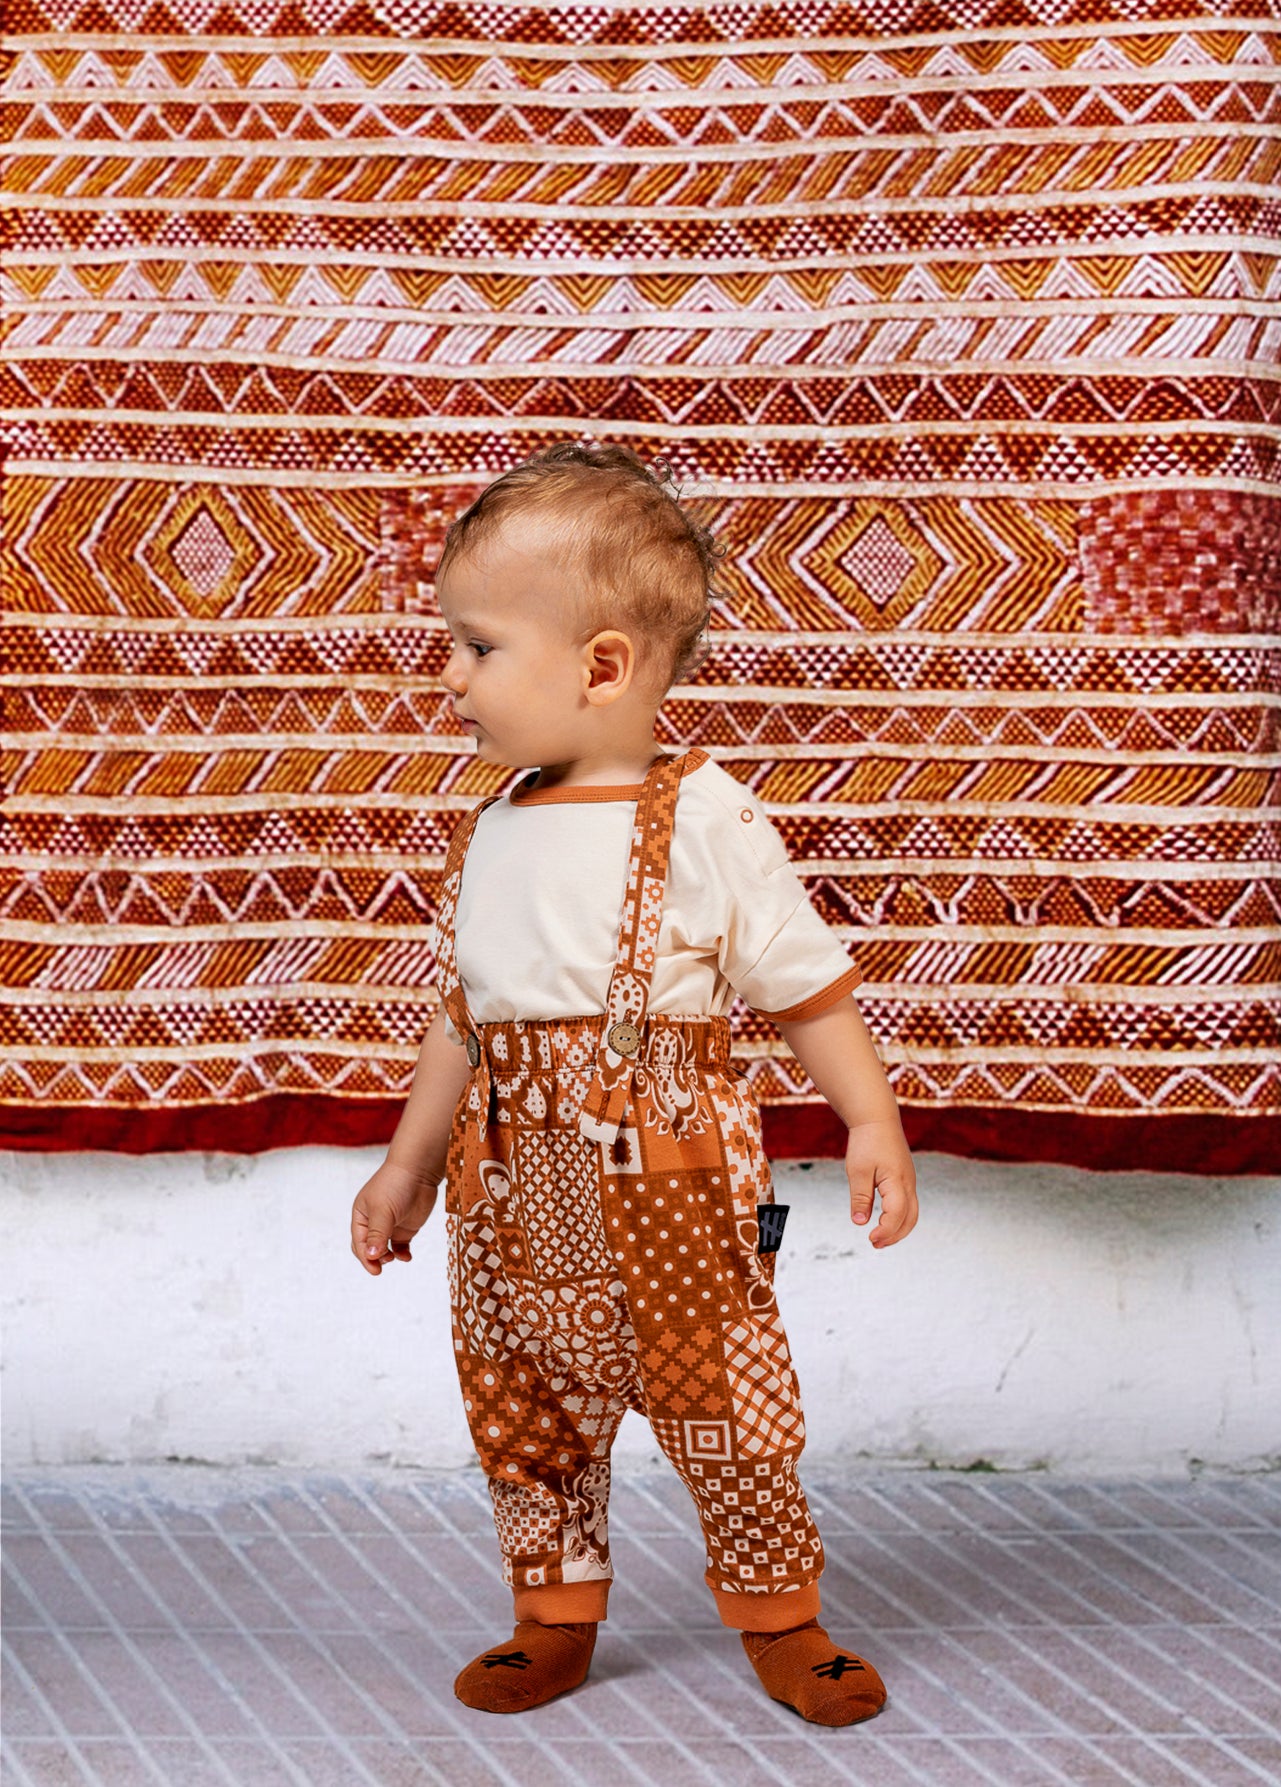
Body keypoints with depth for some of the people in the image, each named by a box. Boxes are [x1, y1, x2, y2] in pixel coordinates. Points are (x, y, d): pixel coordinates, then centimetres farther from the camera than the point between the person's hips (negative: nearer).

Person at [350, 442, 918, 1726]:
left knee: (726, 1414, 5)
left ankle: (780, 1620, 25)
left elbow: (807, 986, -6)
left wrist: (873, 1123, -14)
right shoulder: (491, 837, 7)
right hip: (512, 1189, 5)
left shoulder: (703, 821, -11)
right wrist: (409, 1162, 20)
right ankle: (555, 1617, 31)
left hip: (671, 1193, -5)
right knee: (523, 1415, 13)